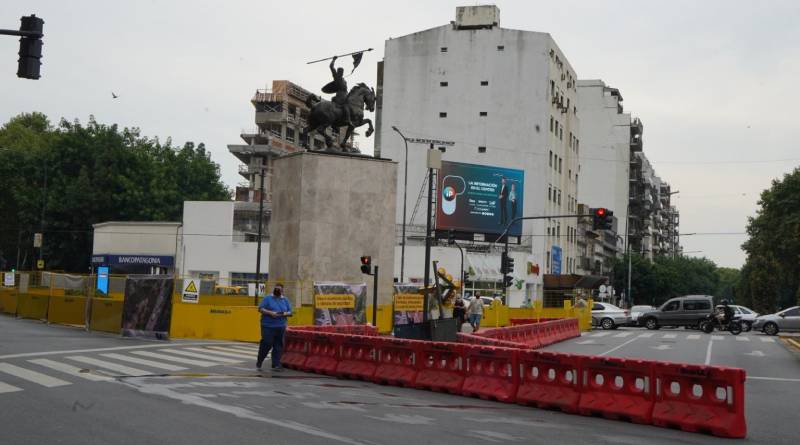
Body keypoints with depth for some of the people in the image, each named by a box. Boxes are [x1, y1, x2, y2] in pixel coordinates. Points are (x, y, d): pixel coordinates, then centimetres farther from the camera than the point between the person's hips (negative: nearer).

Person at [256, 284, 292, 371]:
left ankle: (276, 365, 8)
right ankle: (259, 363, 15)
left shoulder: (285, 300, 13)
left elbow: (290, 312, 12)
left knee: (278, 346, 3)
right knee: (266, 344, -4)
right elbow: (260, 309, -4)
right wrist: (270, 313, -18)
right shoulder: (267, 298, 2)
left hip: (280, 327, 4)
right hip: (268, 326, -4)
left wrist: (285, 314, -10)